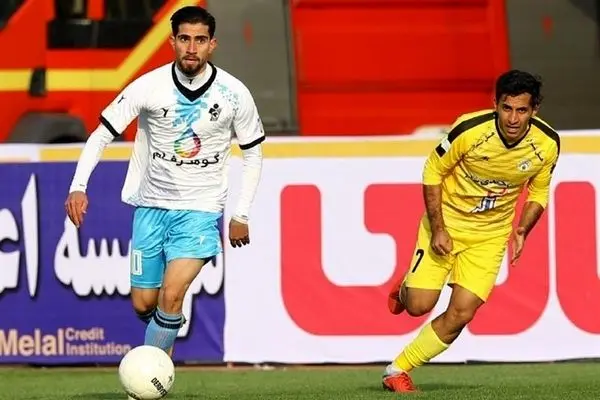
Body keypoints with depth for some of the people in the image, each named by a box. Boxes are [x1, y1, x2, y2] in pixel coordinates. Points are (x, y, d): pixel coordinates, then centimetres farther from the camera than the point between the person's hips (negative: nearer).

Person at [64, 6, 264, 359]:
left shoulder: (234, 94, -8)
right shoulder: (149, 87, -11)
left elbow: (253, 154, 6)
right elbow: (102, 135, -6)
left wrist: (242, 215, 4)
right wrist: (78, 187, -20)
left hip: (201, 208, -2)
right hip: (152, 205, 2)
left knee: (172, 295, -21)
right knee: (143, 304, 7)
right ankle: (164, 339, 42)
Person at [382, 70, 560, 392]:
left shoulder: (547, 144, -15)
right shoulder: (470, 130, -25)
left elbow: (539, 192, 5)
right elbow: (433, 171, -10)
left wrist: (521, 231, -11)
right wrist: (437, 229, -15)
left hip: (490, 233, 2)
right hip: (447, 221, -2)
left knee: (461, 314, -8)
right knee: (419, 305, -11)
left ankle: (398, 370, 9)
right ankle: (404, 290, 28)